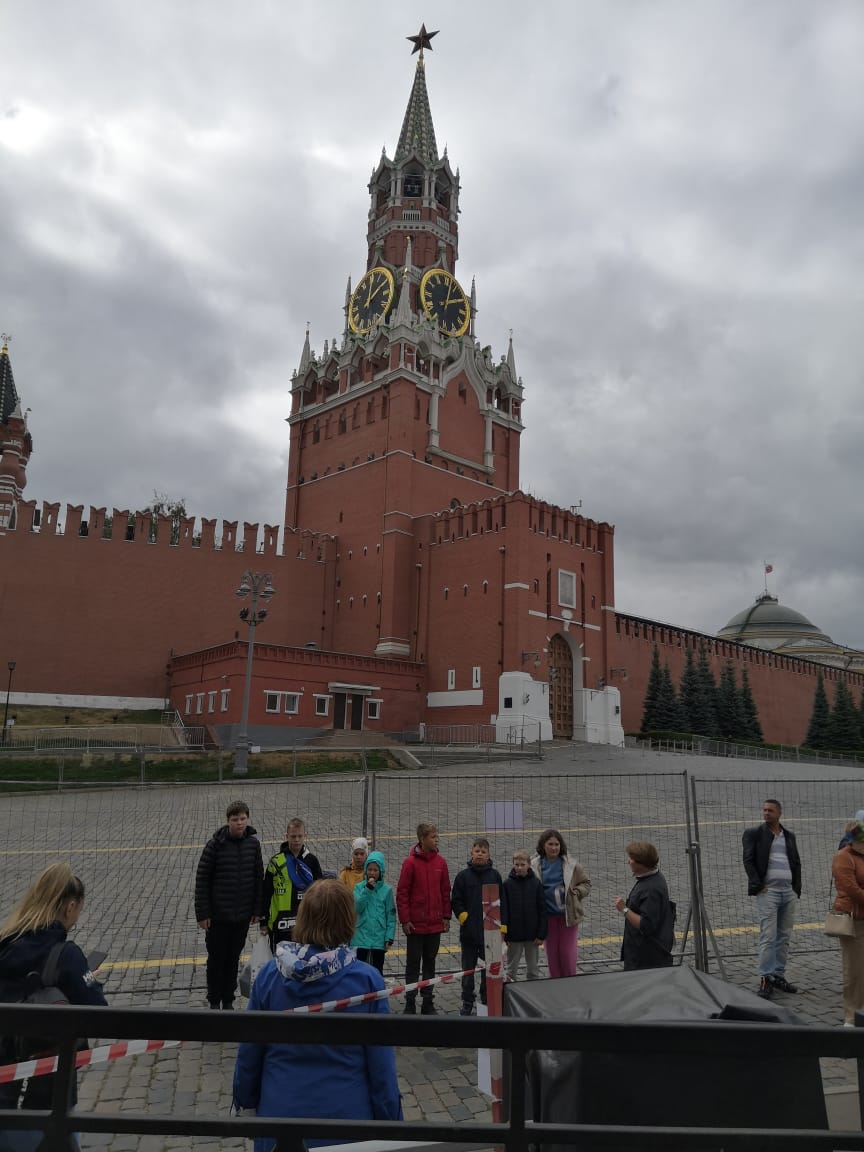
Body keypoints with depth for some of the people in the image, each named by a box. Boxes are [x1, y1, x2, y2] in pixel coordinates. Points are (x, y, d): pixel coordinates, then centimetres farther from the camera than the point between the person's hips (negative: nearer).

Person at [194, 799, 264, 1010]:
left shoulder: (253, 843, -3)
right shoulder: (216, 844, -14)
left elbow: (258, 878, 4)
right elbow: (202, 879, -10)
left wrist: (257, 909, 5)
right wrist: (202, 913, -11)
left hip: (243, 915, 3)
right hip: (218, 915, -3)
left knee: (234, 958, 14)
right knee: (216, 958, 11)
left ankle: (228, 1000, 29)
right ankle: (214, 1001, 29)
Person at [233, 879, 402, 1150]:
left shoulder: (269, 974, -11)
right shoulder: (366, 979, -18)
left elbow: (249, 1051, 0)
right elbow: (381, 1063, -12)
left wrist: (245, 1098, 17)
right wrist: (390, 1121, 1)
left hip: (281, 1111, 2)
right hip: (345, 1116, -1)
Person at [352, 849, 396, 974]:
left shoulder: (387, 889, -1)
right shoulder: (359, 887, 0)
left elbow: (391, 915, 0)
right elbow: (357, 907, -13)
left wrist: (389, 937, -6)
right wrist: (367, 889, -18)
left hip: (379, 938, 0)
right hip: (361, 937, 0)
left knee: (377, 970, 12)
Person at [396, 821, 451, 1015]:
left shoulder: (440, 862, 2)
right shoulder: (410, 862, -10)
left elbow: (445, 892, 8)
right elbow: (401, 893, -9)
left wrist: (446, 917, 6)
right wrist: (405, 920, -10)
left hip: (435, 924, 4)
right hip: (415, 924, -4)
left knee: (430, 963, 13)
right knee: (413, 964, 7)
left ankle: (428, 1003, 23)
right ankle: (410, 1004, 18)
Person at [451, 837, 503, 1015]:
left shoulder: (495, 875, 2)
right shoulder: (463, 875, -1)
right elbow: (455, 901, 2)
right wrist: (463, 917, -9)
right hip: (469, 931, 0)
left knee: (489, 968, 9)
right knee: (468, 969, 8)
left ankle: (487, 1001, 22)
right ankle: (467, 1003, 19)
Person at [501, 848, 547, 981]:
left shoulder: (536, 884, -6)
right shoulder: (507, 884, -7)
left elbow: (542, 910, -3)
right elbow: (503, 910, -4)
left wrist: (541, 934, -5)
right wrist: (504, 933, -7)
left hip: (532, 935, 1)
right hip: (514, 935, 0)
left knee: (533, 968, 14)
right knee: (510, 968, 11)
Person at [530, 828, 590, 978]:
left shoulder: (571, 865, -6)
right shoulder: (534, 865, -6)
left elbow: (586, 883, 6)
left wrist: (575, 893, -11)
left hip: (568, 914, -1)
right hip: (548, 915, 1)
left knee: (568, 952, 3)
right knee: (552, 952, 11)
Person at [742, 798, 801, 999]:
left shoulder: (789, 836, 13)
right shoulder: (754, 834, -1)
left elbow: (796, 862, 17)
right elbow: (748, 861, -5)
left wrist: (797, 887, 8)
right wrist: (757, 885, -12)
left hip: (789, 892, 5)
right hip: (768, 892, -5)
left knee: (784, 937, 9)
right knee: (768, 937, -7)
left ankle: (779, 976, 18)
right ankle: (766, 979, -2)